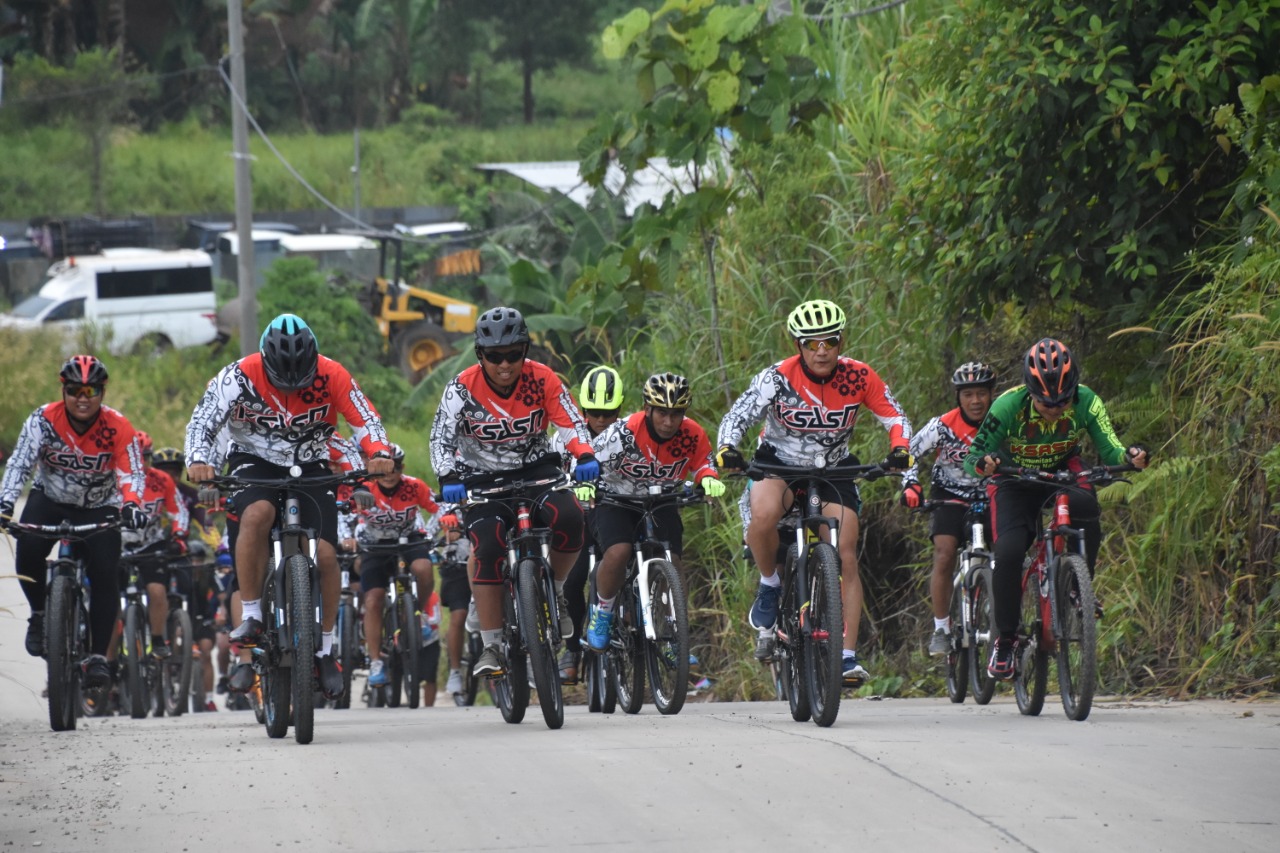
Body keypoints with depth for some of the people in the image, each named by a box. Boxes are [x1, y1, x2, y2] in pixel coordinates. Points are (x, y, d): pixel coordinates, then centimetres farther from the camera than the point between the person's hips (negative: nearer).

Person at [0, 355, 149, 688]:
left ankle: (98, 657, -11)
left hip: (98, 508, 0)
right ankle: (40, 614, -2)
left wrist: (131, 506, -48)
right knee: (28, 548, -28)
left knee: (105, 573, -18)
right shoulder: (44, 419, -19)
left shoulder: (117, 428, -19)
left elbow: (131, 473, -26)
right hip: (49, 499, 0)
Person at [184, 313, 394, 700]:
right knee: (257, 514, -35)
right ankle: (250, 616, -24)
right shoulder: (240, 376, -20)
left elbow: (365, 420, -12)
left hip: (310, 468, 2)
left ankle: (325, 649, 5)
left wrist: (379, 454, -33)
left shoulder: (332, 377, -16)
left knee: (325, 554, -13)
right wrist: (198, 461, -42)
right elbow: (203, 420, -22)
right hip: (255, 462, -2)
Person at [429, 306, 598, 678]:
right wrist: (449, 479, -37)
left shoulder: (542, 379, -12)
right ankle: (491, 647, -16)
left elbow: (572, 422, -13)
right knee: (488, 550, -23)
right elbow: (441, 438, -20)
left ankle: (555, 590, -1)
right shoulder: (463, 388, -15)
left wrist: (585, 457, -33)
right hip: (484, 477, -1)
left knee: (568, 518, -29)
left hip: (536, 469, 1)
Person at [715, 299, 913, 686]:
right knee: (764, 515, -35)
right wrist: (726, 451, -45)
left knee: (846, 559, -11)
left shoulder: (858, 378, -13)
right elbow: (737, 417, -24)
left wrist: (900, 451, -27)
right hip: (779, 463, -2)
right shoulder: (777, 378, -19)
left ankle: (848, 656, -6)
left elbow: (896, 419, -6)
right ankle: (770, 585, -7)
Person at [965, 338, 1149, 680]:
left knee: (1086, 506, -34)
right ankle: (1004, 640, -5)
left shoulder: (1086, 402, -25)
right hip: (1014, 481, -1)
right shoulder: (1008, 407, -30)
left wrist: (1130, 456, -48)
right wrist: (982, 464, -52)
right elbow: (972, 460, -28)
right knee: (1008, 553, -23)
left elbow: (1109, 449, -25)